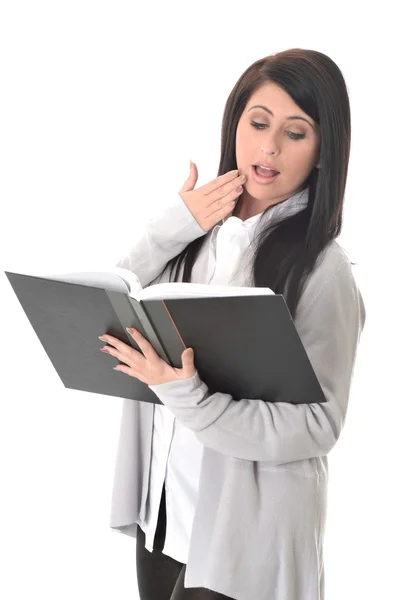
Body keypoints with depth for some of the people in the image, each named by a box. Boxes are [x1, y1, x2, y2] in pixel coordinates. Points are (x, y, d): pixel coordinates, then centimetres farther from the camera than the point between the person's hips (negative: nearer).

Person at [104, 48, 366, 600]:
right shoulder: (194, 229, 0)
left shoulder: (321, 269, -14)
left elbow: (317, 425, -16)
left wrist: (186, 396, -27)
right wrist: (171, 229, -14)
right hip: (159, 500, 5)